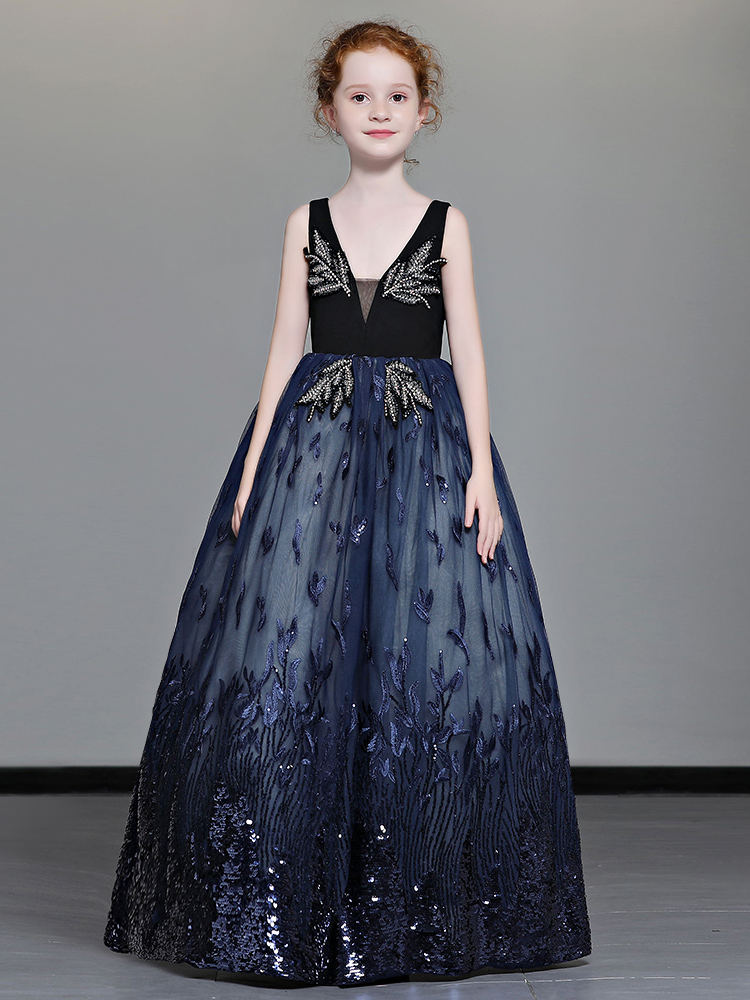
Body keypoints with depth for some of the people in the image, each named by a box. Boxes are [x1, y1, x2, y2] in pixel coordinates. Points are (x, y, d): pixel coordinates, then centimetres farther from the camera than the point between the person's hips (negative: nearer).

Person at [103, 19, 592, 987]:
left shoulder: (445, 224, 7)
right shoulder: (306, 223, 10)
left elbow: (469, 350, 2)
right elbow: (284, 346, 7)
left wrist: (480, 466, -7)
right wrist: (254, 463, -1)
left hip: (423, 451, -1)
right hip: (313, 447, 1)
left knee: (424, 658, -3)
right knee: (289, 655, -5)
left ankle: (417, 906, 8)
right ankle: (289, 902, 5)